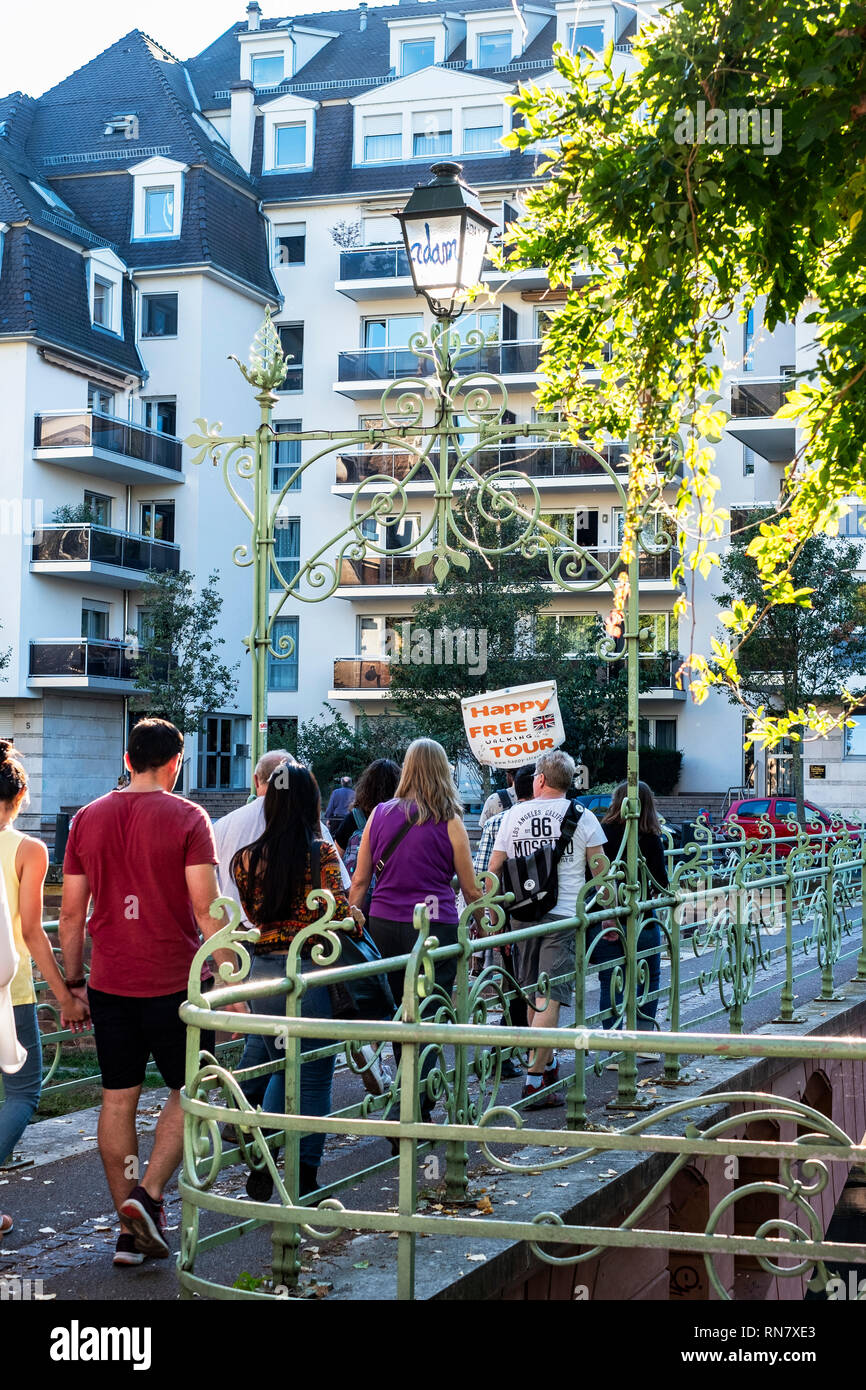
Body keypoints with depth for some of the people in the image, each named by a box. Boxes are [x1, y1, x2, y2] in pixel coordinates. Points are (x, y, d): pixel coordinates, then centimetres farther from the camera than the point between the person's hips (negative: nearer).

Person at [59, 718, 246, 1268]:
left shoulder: (88, 819, 6)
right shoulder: (186, 817, -6)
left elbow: (72, 912, 8)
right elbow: (205, 908, -13)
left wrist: (73, 981, 16)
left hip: (108, 983, 4)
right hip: (173, 983, -4)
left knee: (119, 1099, 9)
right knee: (189, 1092, 11)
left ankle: (129, 1231, 13)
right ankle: (149, 1194, -5)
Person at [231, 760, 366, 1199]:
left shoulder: (247, 858, 1)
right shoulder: (321, 853, -11)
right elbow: (340, 911, -14)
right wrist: (358, 917, 7)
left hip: (263, 971, 4)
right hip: (311, 971, -4)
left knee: (282, 1069, 22)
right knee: (314, 1078, 8)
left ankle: (261, 1165, 15)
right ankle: (305, 1179, 11)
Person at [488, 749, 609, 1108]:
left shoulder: (513, 815, 6)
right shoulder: (582, 817, 0)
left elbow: (493, 871, 8)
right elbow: (601, 872, 2)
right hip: (564, 916, -3)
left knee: (532, 995, 17)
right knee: (549, 998, -7)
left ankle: (547, 1065, 31)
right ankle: (534, 1080, -13)